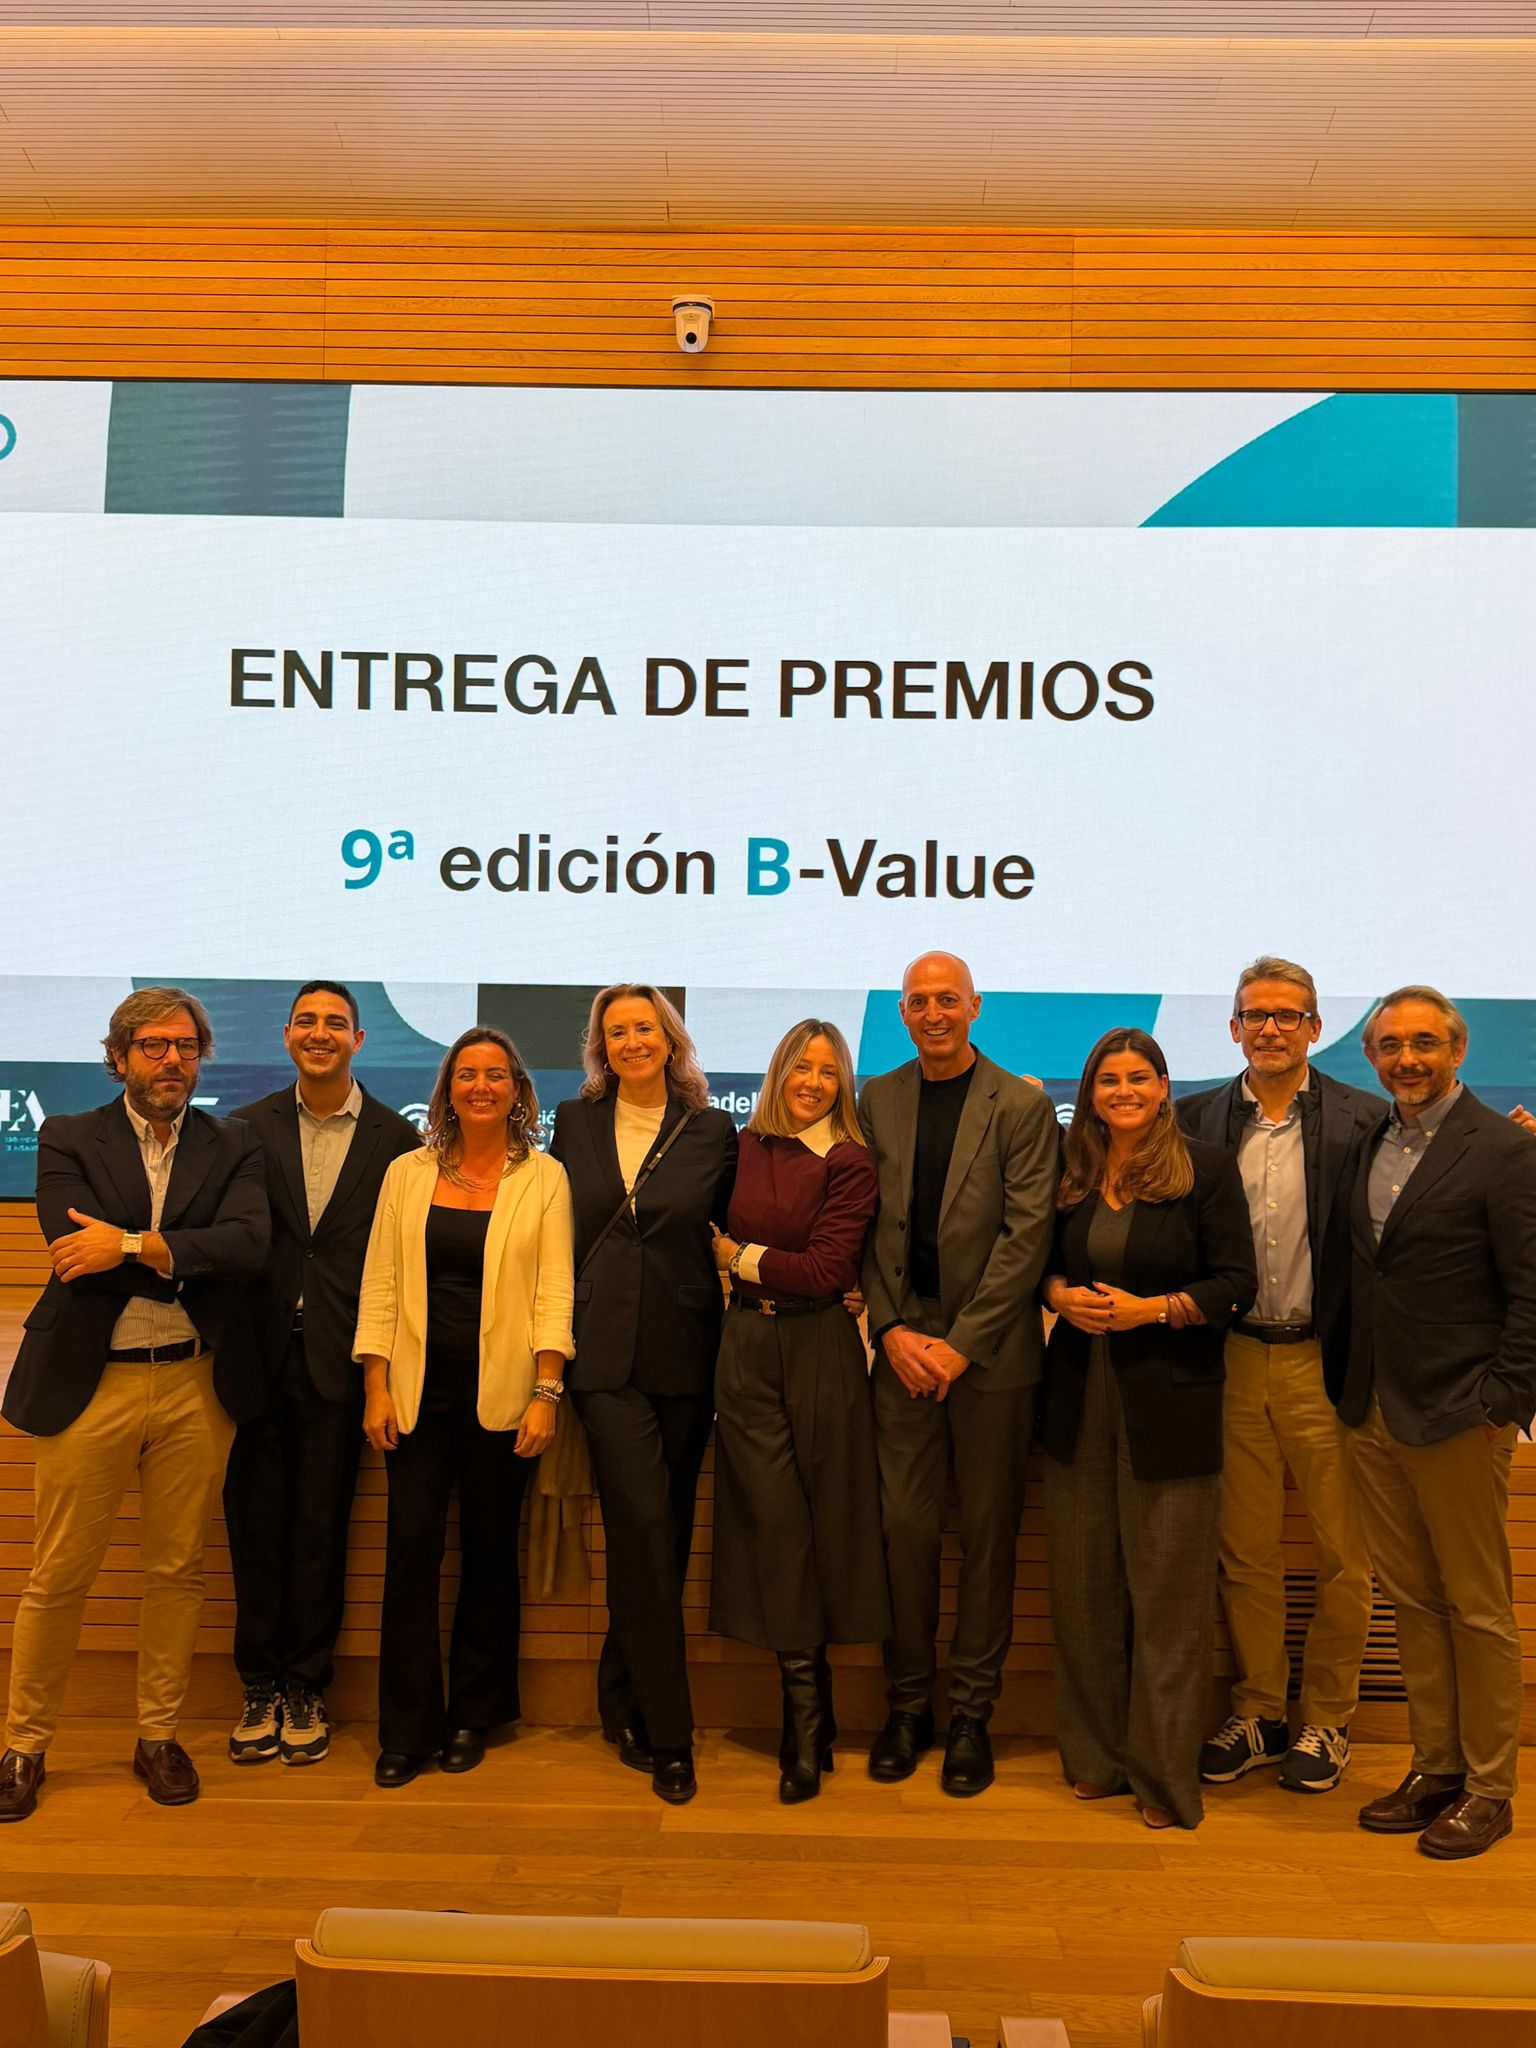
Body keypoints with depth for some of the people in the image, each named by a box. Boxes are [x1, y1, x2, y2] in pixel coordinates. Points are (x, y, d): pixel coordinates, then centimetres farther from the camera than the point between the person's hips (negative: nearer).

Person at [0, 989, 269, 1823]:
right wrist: (186, 1262, -11)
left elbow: (248, 1243, -12)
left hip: (195, 1386, 2)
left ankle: (159, 1737, 26)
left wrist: (134, 1245, -19)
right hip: (91, 1384, -1)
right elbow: (74, 1251, -13)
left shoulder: (233, 1148, 5)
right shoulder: (68, 1140, 2)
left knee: (177, 1570, 11)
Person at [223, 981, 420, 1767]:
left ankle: (305, 1687, 21)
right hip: (259, 1351, 2)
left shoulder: (396, 1139, 1)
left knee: (320, 1527, 6)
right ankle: (260, 1687, 22)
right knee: (255, 1523, 8)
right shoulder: (249, 1129, 6)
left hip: (340, 1359, -1)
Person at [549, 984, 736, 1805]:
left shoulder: (712, 1131, 4)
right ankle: (667, 1734, 1)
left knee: (662, 1533, 7)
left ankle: (622, 1704, 25)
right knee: (644, 1528, -8)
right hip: (605, 1351, -1)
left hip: (684, 1353, 1)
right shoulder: (574, 1123, 8)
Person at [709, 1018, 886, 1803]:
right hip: (746, 1347, 3)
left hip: (818, 1348, -3)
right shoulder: (746, 1149, 7)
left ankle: (807, 1720, 17)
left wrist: (741, 1256, -5)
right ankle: (807, 1716, 11)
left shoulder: (850, 1164, -4)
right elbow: (719, 1233, 14)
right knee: (774, 1521, 1)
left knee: (822, 1521, 4)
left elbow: (825, 1269, -11)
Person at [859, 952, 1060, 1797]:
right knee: (905, 1527, 5)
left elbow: (1028, 1234, -8)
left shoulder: (1023, 1107, -2)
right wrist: (892, 1329, -5)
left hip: (990, 1348, -2)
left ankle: (972, 1712, 20)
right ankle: (907, 1703, 20)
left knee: (987, 1531, 6)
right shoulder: (877, 1101, 8)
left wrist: (961, 1342, -11)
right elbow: (866, 1227, 6)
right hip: (902, 1342, 2)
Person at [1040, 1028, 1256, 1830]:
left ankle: (1165, 1773, 16)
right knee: (1082, 1582, 9)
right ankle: (1096, 1754, 25)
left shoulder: (1207, 1168, -4)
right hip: (1080, 1395, 4)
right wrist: (1060, 1294, -5)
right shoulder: (1070, 1175, 8)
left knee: (1167, 1589, 2)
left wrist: (1151, 1309, -16)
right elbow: (1043, 1261, 17)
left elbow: (1237, 1284, -6)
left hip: (1169, 1402, -4)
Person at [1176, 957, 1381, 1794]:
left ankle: (1327, 1719, 27)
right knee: (1245, 1552, 13)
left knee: (1342, 1554, 9)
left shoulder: (1362, 1120, -4)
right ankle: (1256, 1714, 28)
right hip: (1233, 1359, 2)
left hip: (1323, 1363, -2)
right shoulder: (1197, 1118, 4)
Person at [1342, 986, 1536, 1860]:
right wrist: (1358, 1390, 7)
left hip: (1458, 1419, -6)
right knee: (1411, 1599, 14)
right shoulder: (1368, 1143, 10)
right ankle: (1436, 1768, 28)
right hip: (1375, 1412, 6)